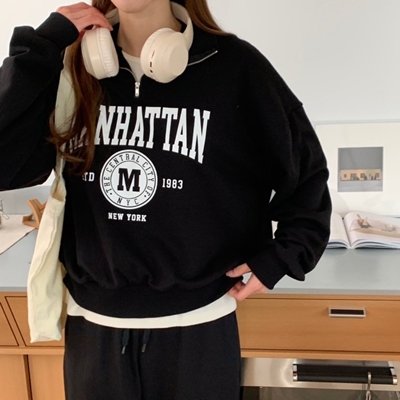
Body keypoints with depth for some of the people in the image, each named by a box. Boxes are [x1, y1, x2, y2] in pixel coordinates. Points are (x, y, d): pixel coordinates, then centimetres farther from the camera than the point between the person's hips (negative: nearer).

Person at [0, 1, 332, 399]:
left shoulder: (233, 66, -9)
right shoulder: (72, 69, -1)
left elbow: (306, 171, 0)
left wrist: (279, 259, -5)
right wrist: (42, 47, -15)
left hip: (196, 326, -2)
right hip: (92, 326, 3)